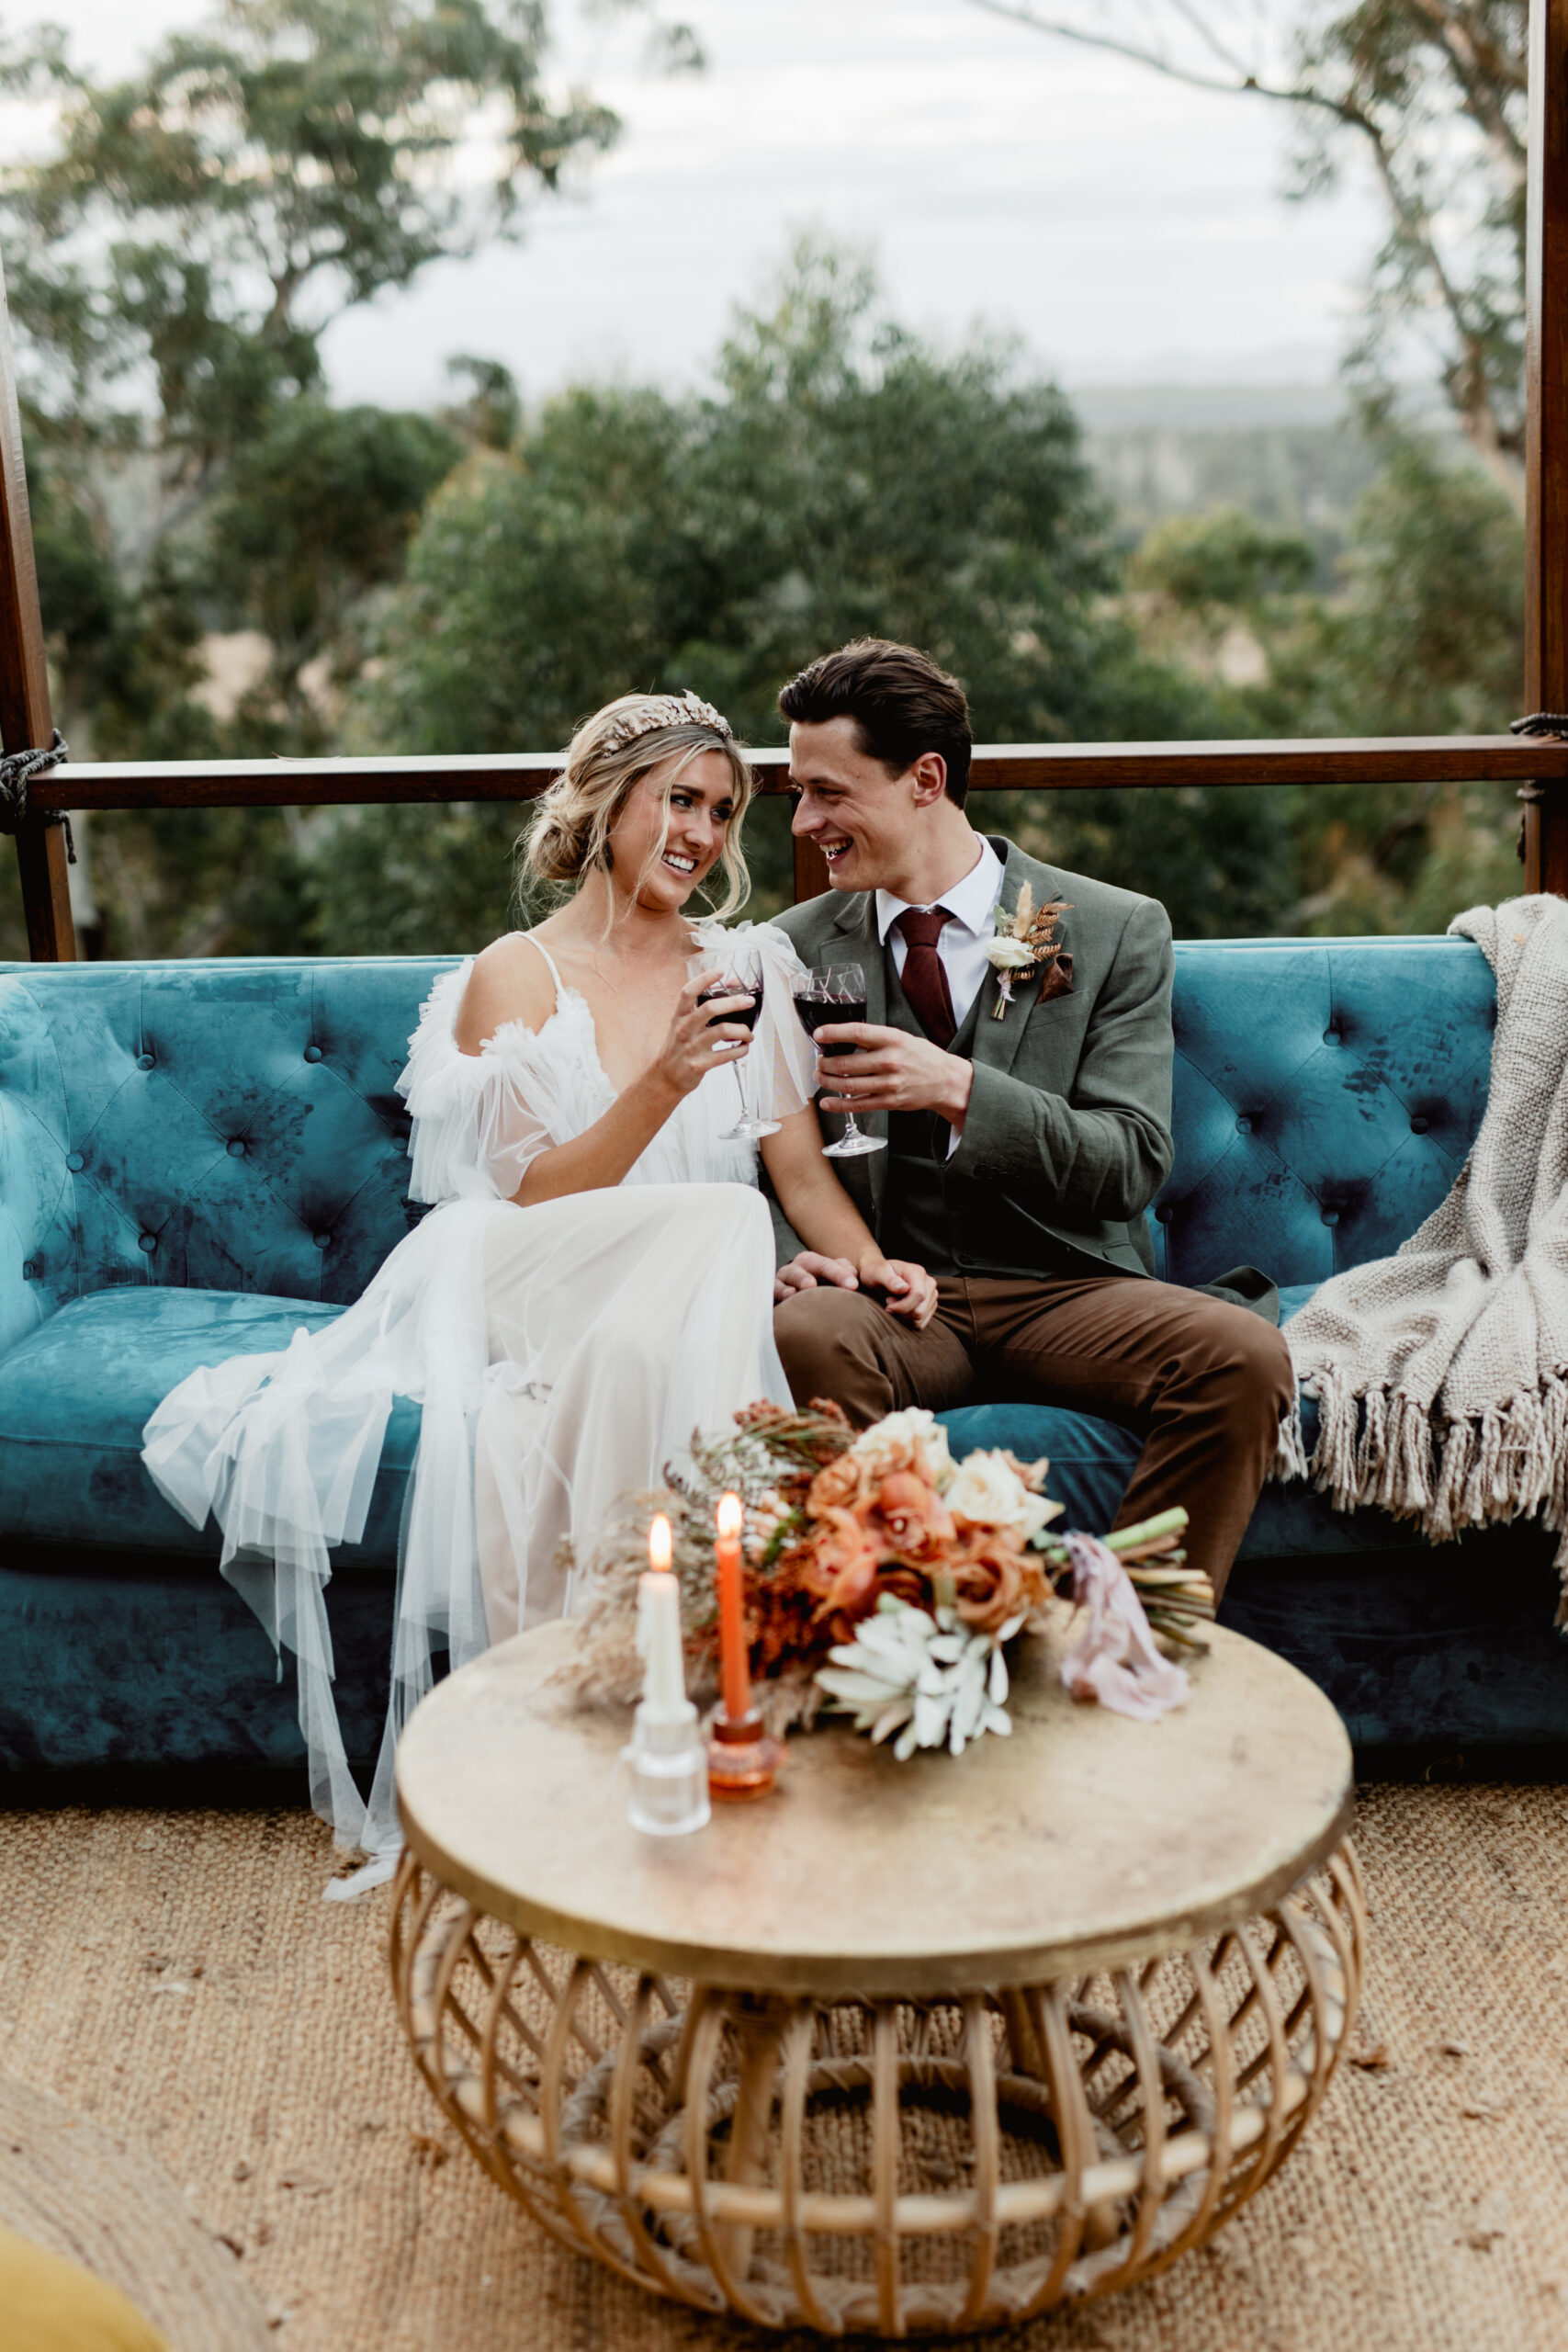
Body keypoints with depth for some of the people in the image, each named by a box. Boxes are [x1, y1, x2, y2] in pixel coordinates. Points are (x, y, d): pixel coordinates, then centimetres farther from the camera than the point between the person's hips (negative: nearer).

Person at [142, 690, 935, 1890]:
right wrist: (666, 1082, -20)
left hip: (697, 1304, 3)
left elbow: (801, 1164, 11)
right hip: (540, 1302, -2)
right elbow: (538, 1196, -7)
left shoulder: (743, 970, 16)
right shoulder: (515, 976, 4)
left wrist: (871, 1260, -10)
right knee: (713, 1226, -34)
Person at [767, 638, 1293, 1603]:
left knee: (1244, 1356, -29)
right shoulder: (801, 945, 11)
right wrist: (786, 1256, -13)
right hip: (889, 1294, 1)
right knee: (802, 1336, -34)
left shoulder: (1116, 932, 3)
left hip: (1065, 1287, 0)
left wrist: (961, 1090, -23)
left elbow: (1134, 1163, -7)